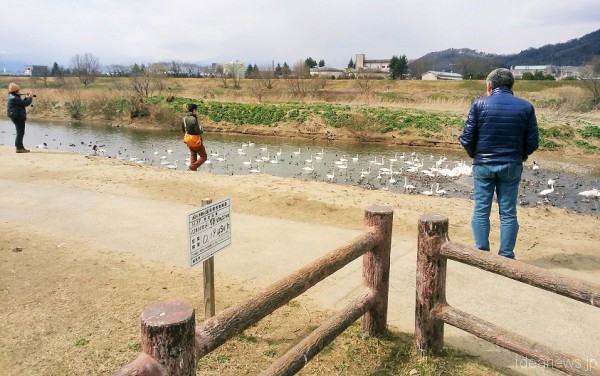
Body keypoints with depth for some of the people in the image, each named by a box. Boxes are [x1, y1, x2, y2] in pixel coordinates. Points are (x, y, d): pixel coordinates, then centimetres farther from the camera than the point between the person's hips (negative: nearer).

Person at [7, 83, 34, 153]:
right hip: (18, 117, -11)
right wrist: (30, 98, -5)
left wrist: (27, 98, 11)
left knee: (20, 132, 16)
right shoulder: (14, 98, -17)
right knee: (20, 132, -8)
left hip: (18, 116, 11)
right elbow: (25, 104, -19)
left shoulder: (14, 97, 15)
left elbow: (22, 103, 21)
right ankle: (19, 148, -7)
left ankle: (20, 147, 23)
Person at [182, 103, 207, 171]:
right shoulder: (194, 119, -24)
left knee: (193, 157, 21)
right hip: (195, 140, -8)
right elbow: (198, 131, -24)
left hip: (188, 139, 8)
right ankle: (192, 168, -4)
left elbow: (183, 130, 10)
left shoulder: (184, 119, 0)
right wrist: (202, 129, -3)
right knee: (204, 157, 5)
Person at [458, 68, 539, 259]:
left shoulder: (479, 104, -6)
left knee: (481, 211, 9)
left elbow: (467, 138, -6)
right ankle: (506, 255, 14)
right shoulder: (526, 107, -1)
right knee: (508, 213, 9)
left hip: (483, 165, -1)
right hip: (511, 166, 1)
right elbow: (532, 142, 1)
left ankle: (481, 253, 13)